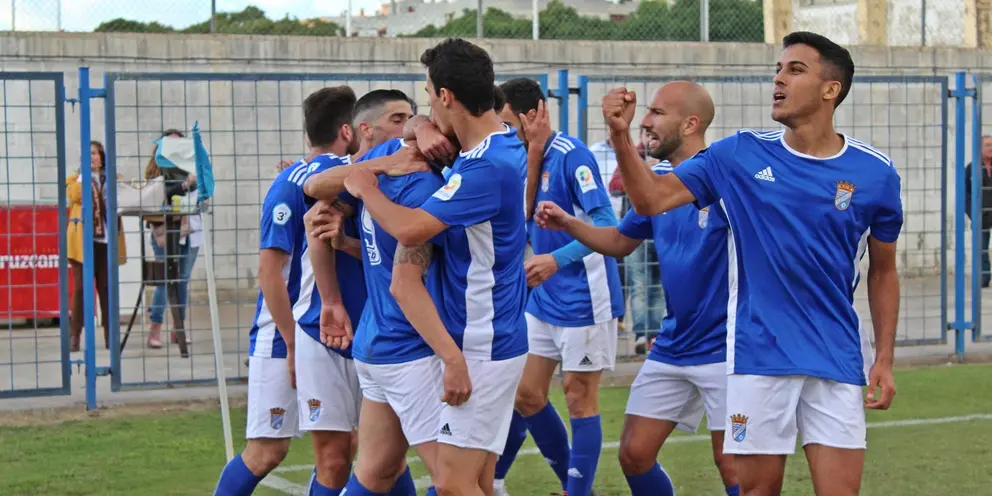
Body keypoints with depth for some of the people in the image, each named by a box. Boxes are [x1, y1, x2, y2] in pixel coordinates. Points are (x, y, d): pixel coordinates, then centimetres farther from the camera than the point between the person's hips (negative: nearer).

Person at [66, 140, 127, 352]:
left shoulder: (113, 180, 14)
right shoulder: (76, 179, 9)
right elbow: (75, 196, -11)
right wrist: (84, 173, -10)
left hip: (106, 240, 2)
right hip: (83, 240, -2)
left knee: (106, 288, 3)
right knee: (81, 288, -4)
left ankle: (110, 335, 8)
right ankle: (75, 335, -2)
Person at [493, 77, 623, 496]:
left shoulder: (571, 155, -17)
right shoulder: (531, 158, 7)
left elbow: (606, 226, -23)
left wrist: (556, 260, -32)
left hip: (582, 299, -8)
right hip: (543, 300, 8)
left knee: (579, 396, 0)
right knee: (526, 394, 9)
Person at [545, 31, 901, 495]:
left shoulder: (874, 173, 0)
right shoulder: (739, 155, 2)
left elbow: (883, 271, 10)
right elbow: (651, 198, 0)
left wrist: (884, 360, 4)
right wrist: (621, 136, -15)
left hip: (836, 362, 0)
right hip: (758, 357, 0)